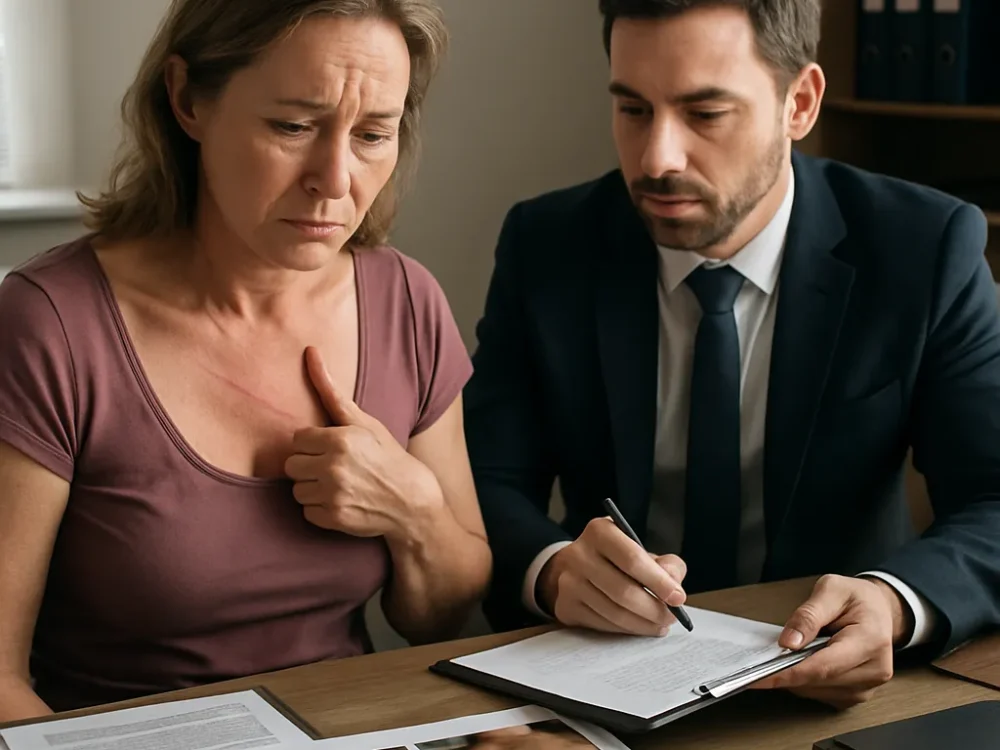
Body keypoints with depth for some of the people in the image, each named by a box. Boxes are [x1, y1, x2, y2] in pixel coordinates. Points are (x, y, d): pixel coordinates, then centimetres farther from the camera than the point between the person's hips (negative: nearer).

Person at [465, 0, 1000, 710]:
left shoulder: (927, 250, -9)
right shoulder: (545, 246, -5)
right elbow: (488, 485, -7)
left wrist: (894, 603, -35)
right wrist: (552, 569, -30)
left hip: (829, 676, 3)